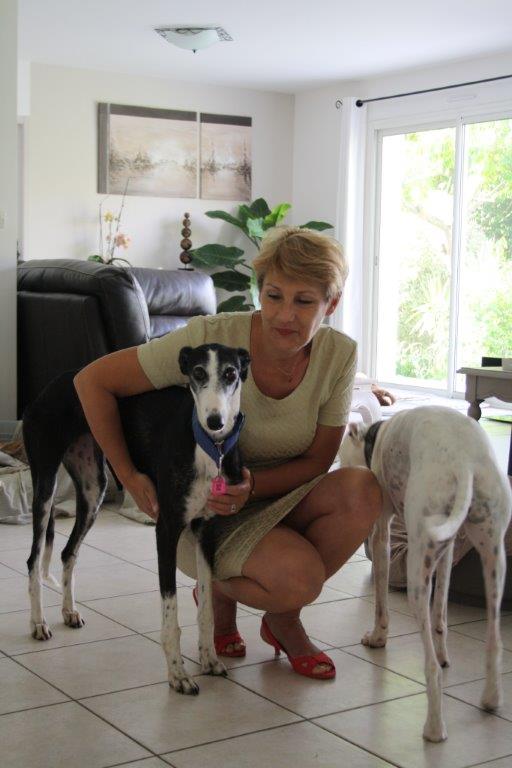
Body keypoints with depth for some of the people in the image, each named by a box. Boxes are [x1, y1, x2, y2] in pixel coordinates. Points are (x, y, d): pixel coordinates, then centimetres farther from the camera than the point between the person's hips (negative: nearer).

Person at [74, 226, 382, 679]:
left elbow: (317, 462, -5)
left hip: (277, 500, 4)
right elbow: (93, 381, -17)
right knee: (300, 577, -30)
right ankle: (217, 592, 7)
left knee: (362, 490, -26)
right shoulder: (211, 338, -23)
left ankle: (283, 619, -1)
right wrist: (129, 477, -16)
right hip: (206, 513, -4)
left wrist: (251, 487, -24)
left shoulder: (339, 354, -12)